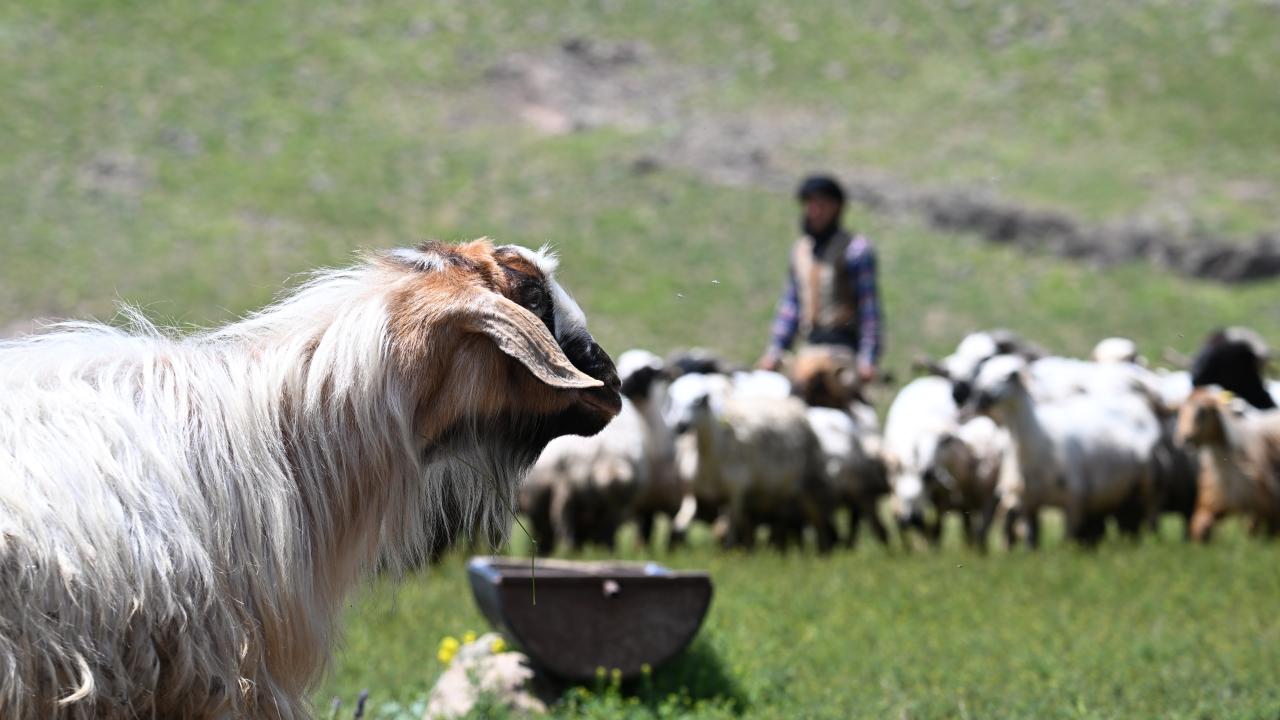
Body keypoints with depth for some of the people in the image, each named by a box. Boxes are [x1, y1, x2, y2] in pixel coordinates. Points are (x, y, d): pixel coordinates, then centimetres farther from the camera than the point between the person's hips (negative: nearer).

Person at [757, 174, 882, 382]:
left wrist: (867, 357, -13)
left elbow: (869, 306, -9)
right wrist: (774, 351, 16)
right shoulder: (800, 248, 15)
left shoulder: (855, 248, -6)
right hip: (813, 345, 7)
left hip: (844, 341, -7)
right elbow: (791, 303, 20)